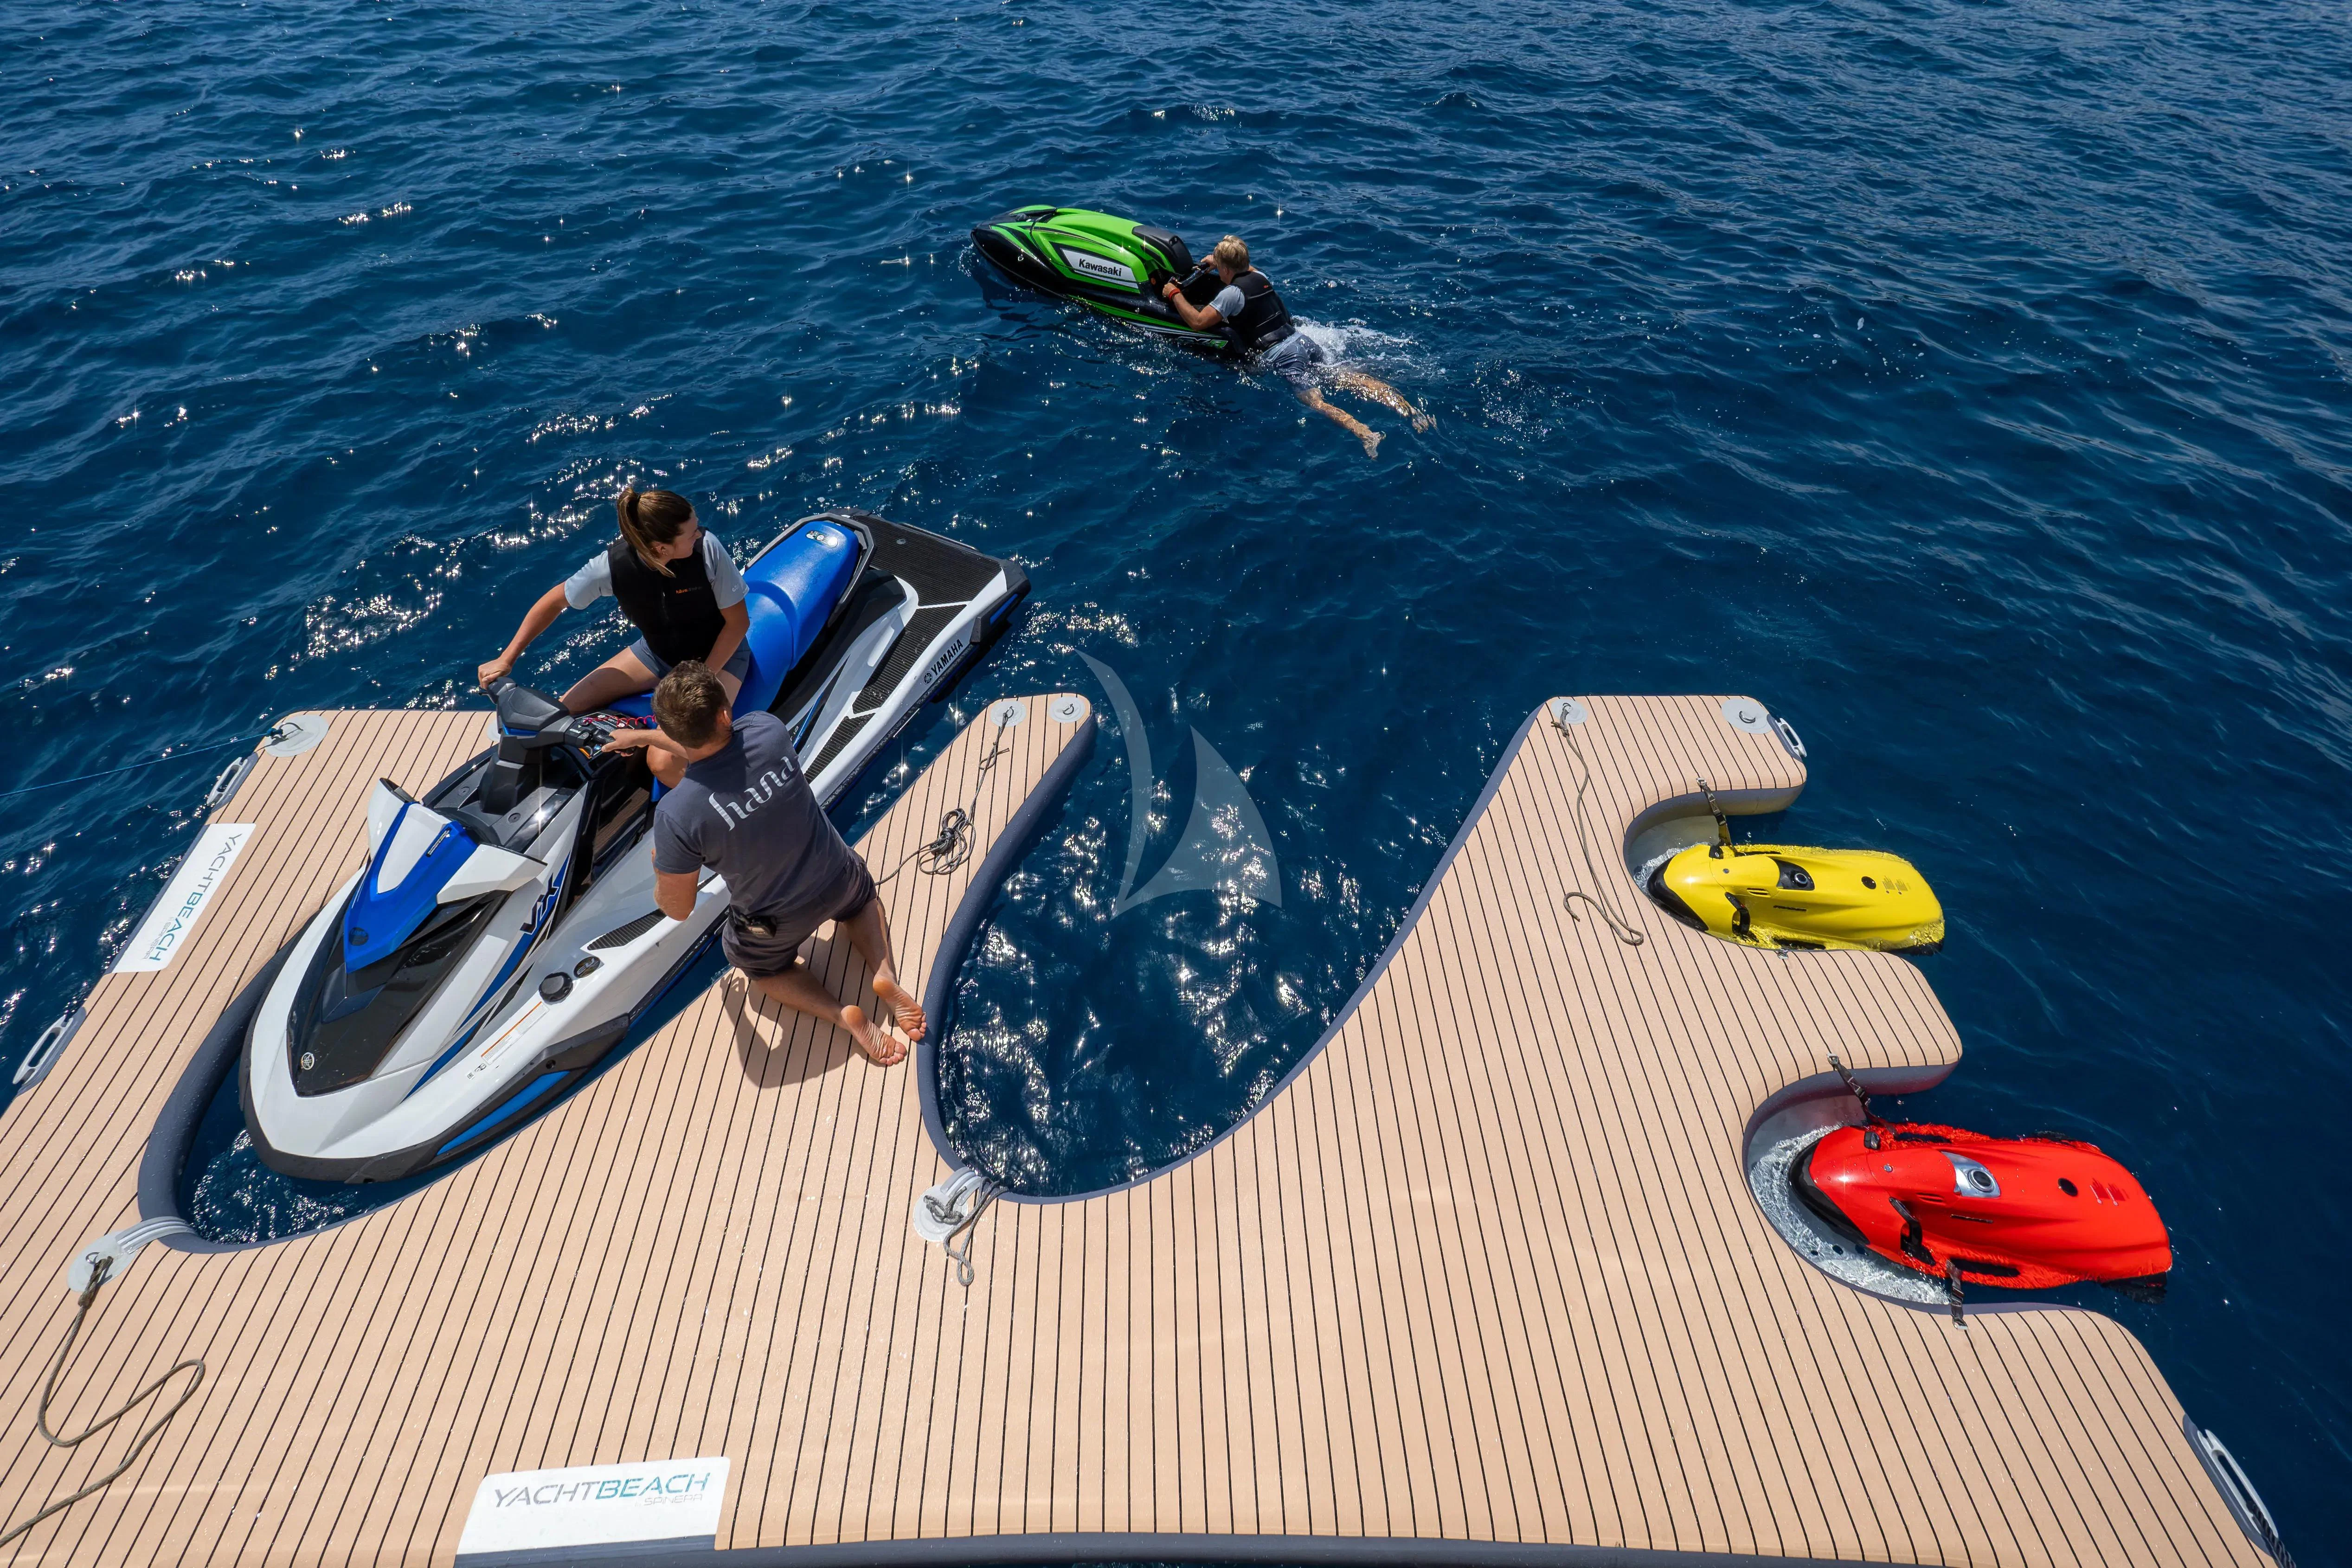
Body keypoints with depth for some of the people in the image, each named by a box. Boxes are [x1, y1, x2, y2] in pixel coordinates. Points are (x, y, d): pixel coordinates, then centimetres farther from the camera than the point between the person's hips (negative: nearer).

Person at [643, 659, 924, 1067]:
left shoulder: (676, 814, -32)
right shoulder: (768, 729, -22)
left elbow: (677, 909, -15)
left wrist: (661, 866, 6)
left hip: (777, 923, -2)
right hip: (838, 880, 3)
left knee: (760, 964, 34)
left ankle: (843, 1014, 9)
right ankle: (885, 976, 11)